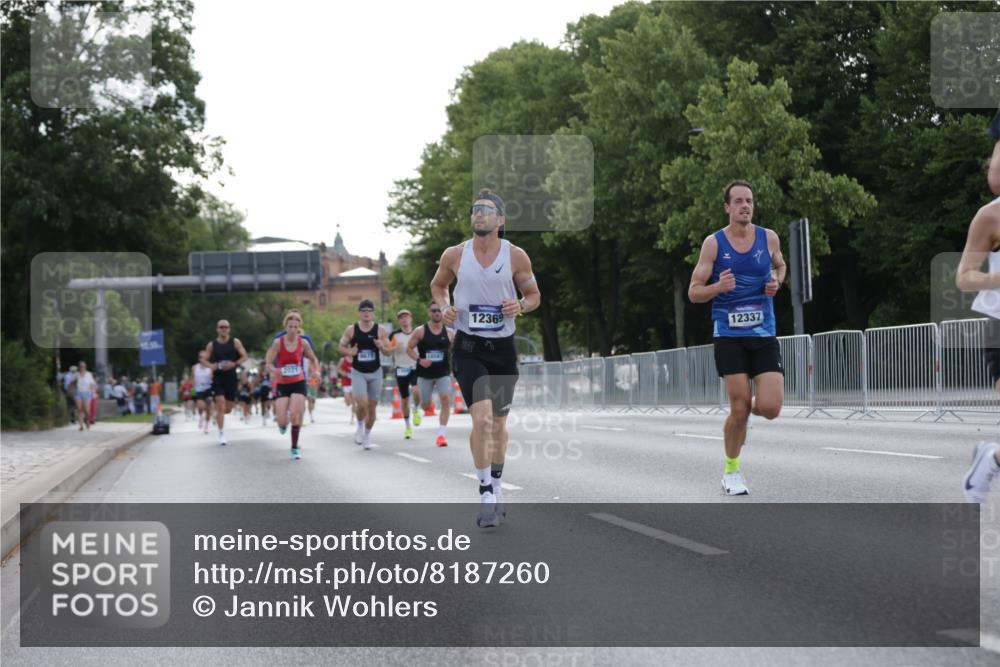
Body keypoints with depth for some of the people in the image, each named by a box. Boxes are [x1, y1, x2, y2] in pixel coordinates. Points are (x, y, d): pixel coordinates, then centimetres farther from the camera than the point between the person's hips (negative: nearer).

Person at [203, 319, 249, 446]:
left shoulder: (235, 342, 2)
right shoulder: (212, 345, 3)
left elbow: (244, 357, -1)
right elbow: (204, 360, 8)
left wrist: (234, 364, -18)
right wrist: (211, 366, -14)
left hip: (231, 377, 1)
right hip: (217, 377, -1)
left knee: (228, 408, 6)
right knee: (221, 404, -14)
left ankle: (218, 415, 42)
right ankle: (221, 434, -10)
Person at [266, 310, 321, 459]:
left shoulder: (303, 343, -4)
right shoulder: (278, 343, -11)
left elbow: (313, 359, 12)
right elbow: (268, 363, -11)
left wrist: (315, 371, -6)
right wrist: (274, 371, -33)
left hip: (298, 383, 1)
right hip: (282, 384, -1)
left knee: (296, 415, -14)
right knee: (282, 422, -6)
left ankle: (295, 448, 2)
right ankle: (280, 421, 34)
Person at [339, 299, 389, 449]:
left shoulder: (380, 330, -3)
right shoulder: (351, 330, -3)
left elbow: (389, 350, 2)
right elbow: (342, 346, 7)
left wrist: (382, 346, -20)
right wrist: (349, 352, -15)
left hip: (375, 372, 1)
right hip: (358, 372, -1)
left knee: (372, 406, 7)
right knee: (362, 404, -18)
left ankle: (367, 434, 27)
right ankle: (360, 426, 11)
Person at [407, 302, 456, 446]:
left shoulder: (449, 333, 2)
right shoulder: (420, 331, -4)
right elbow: (409, 349, -1)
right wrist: (419, 360, -17)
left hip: (443, 373, 1)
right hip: (425, 373, -1)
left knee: (446, 399, -19)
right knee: (426, 405, 8)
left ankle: (442, 434, -15)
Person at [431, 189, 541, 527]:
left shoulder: (516, 256, -4)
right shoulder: (454, 255, -3)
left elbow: (534, 295, 8)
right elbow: (437, 285, 16)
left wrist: (520, 306, -14)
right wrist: (444, 307, -5)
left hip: (503, 347, 2)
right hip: (468, 347, -2)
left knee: (499, 423, 14)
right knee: (482, 418, -18)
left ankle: (496, 486, 33)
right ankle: (486, 493, -9)